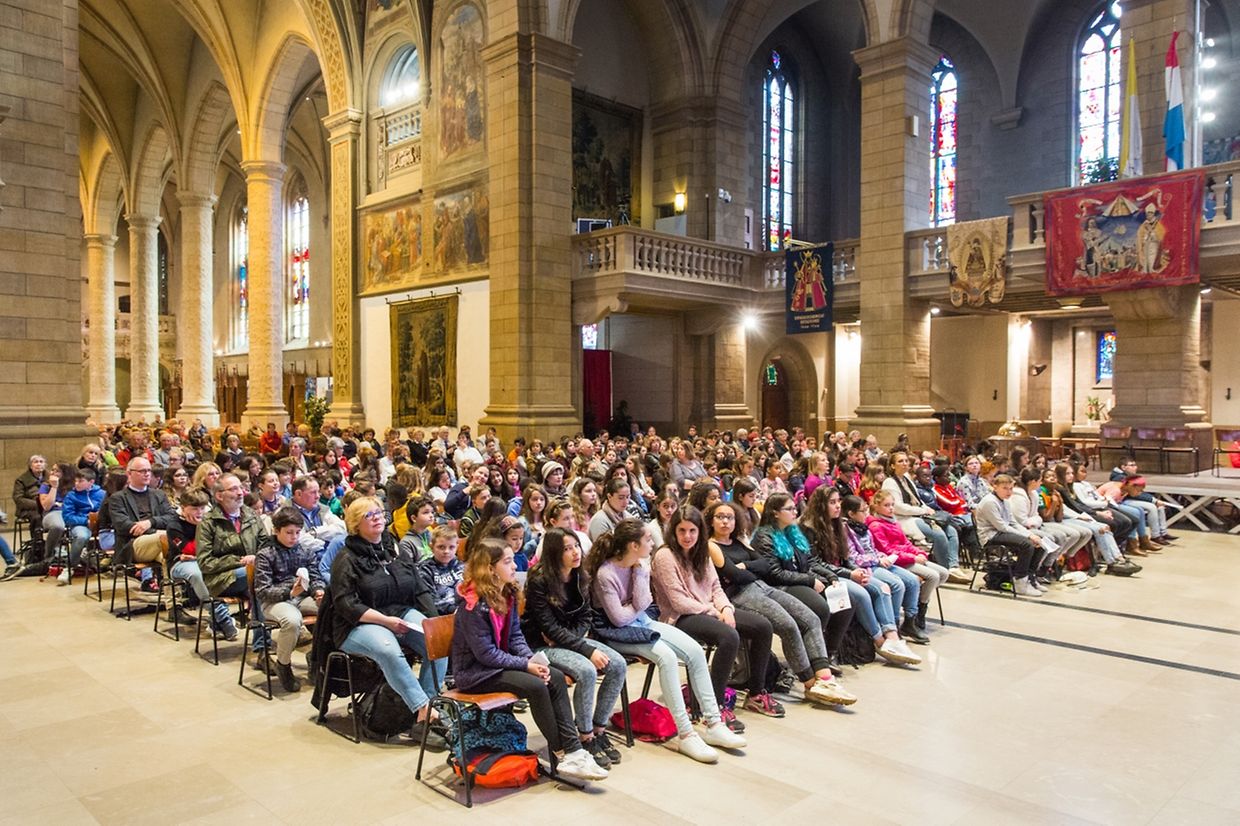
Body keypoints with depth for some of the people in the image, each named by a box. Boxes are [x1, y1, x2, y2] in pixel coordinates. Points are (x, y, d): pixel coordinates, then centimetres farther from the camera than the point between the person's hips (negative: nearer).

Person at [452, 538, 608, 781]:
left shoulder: (507, 595, 4)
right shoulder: (473, 605, -22)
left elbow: (515, 636, 8)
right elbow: (486, 653, -22)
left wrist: (533, 658, -11)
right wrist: (526, 665, -21)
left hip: (500, 662, 8)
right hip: (474, 672, -8)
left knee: (556, 677, -10)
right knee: (536, 686, -25)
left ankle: (572, 750, -16)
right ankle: (560, 755, -11)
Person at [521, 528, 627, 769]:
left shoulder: (579, 577, 3)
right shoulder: (539, 581, -18)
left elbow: (585, 617, 6)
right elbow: (549, 627, -20)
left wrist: (569, 638, -15)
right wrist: (587, 650, -25)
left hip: (572, 639, 7)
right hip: (543, 645, -7)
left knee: (618, 665, -14)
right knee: (587, 671, -31)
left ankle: (599, 730, -1)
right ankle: (586, 739, -12)